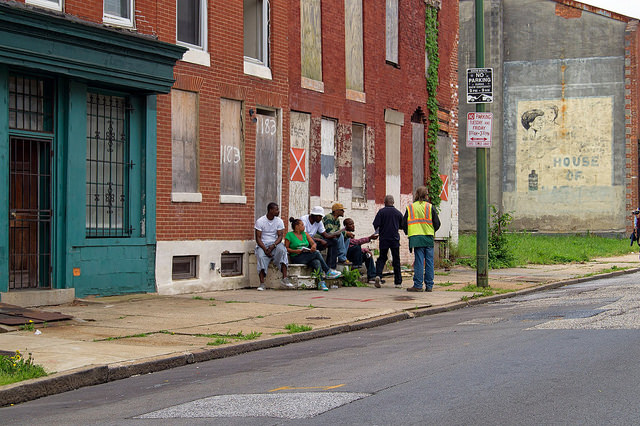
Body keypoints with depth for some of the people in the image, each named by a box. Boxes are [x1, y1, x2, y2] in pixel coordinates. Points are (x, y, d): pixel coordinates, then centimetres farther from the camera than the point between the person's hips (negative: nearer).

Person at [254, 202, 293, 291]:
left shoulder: (279, 221, 5)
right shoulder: (260, 221, -2)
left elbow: (280, 236, -2)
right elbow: (258, 238, -6)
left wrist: (273, 246, -21)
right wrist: (265, 249, -20)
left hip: (275, 244, 2)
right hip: (262, 245, -2)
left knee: (282, 249, -32)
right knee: (261, 256, -34)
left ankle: (285, 278, -36)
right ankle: (262, 283, -34)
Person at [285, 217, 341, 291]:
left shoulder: (305, 234, 19)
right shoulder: (289, 235, 3)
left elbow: (313, 243, 11)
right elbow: (286, 248, -2)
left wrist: (313, 246, -12)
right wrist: (295, 251, -18)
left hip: (308, 257, 5)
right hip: (297, 258, -5)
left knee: (317, 262, -29)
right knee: (316, 253, -25)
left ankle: (321, 283, -41)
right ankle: (328, 272, -17)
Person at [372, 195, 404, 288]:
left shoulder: (381, 211, -4)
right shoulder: (398, 213, 3)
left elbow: (376, 224, -11)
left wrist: (377, 231, 11)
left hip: (383, 239, -1)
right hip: (395, 239, 1)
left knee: (382, 258, 11)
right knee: (396, 260, 6)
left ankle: (378, 275, -13)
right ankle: (398, 282, 7)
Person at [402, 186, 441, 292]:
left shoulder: (410, 208, 4)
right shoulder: (430, 207, 2)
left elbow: (404, 224, 8)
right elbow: (437, 223, 3)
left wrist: (409, 233, 24)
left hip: (416, 238, 0)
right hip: (429, 238, 0)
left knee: (419, 262, 0)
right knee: (429, 262, 5)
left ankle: (418, 285, -2)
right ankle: (429, 286, 7)